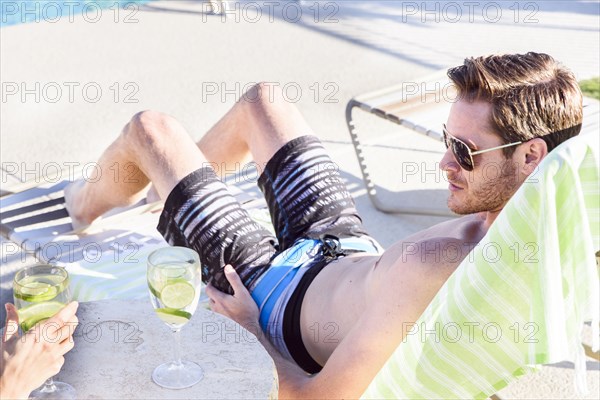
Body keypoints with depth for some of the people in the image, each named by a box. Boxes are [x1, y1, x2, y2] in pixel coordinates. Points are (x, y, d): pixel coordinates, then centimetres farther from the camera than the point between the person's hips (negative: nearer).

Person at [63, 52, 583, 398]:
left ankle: (86, 204, 46)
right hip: (350, 248, 7)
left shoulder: (426, 270, -47)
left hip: (275, 295, -7)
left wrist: (251, 327, -18)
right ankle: (174, 178, 55)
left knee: (149, 129, 7)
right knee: (261, 99, 23)